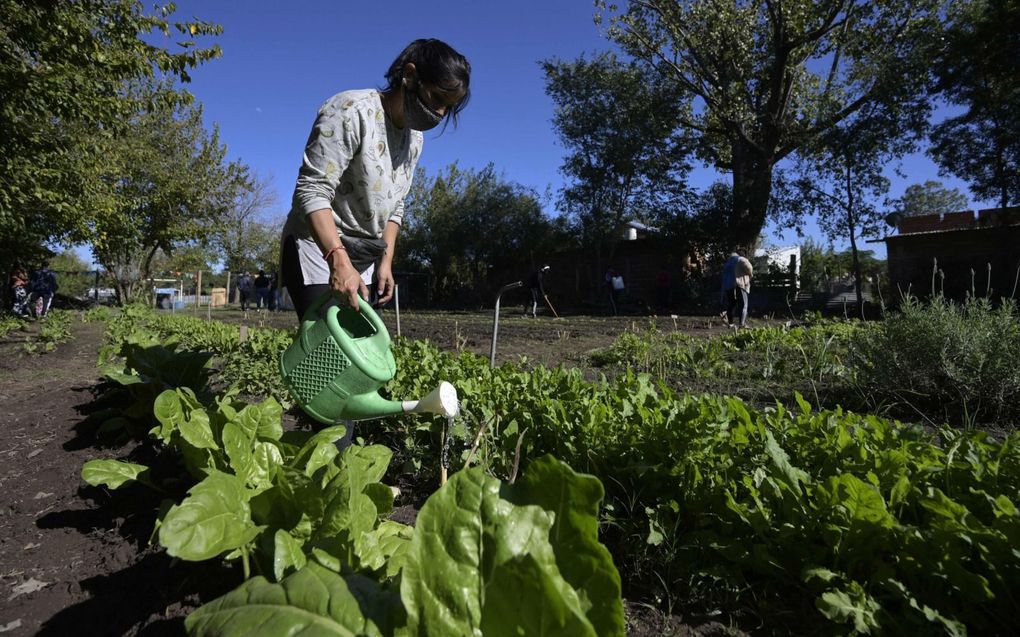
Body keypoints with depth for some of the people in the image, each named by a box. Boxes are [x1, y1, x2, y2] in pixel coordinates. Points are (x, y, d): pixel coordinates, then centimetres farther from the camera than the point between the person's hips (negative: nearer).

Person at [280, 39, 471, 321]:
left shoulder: (415, 137, 10)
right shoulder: (353, 111, -16)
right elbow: (313, 191, -24)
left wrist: (386, 261, 6)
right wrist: (339, 260, -35)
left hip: (363, 261, 8)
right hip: (319, 250, -7)